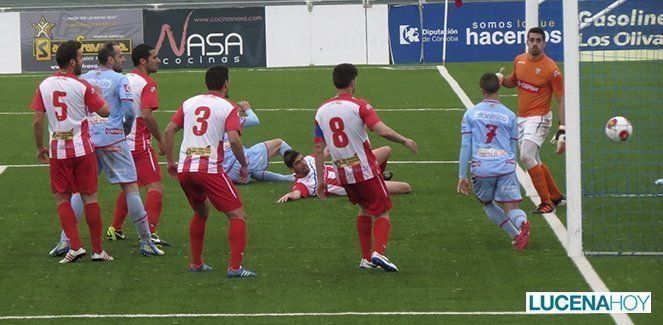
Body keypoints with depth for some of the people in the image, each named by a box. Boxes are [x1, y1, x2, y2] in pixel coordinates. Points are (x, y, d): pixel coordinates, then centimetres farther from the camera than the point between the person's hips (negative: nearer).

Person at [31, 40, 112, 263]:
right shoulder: (82, 86, -9)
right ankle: (98, 250, 8)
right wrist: (98, 94, 17)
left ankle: (75, 246, -3)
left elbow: (37, 121, 0)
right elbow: (104, 111, -2)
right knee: (89, 198, 5)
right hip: (82, 149, -2)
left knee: (62, 198, 9)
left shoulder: (44, 86, 0)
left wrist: (40, 148, 12)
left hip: (57, 152, 2)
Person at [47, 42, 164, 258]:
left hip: (86, 141, 4)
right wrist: (127, 127, 8)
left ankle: (65, 241, 3)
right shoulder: (119, 79, -2)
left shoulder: (83, 79, 10)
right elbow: (129, 109, -11)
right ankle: (145, 242, 5)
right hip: (112, 139, -4)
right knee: (130, 187, 3)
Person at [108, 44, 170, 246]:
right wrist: (160, 140, -13)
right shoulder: (147, 83, -12)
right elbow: (147, 115, -22)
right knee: (155, 187, -7)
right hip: (139, 144, -8)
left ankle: (115, 229, 26)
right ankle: (149, 233, -17)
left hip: (122, 143, 8)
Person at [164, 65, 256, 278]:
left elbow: (169, 130, 12)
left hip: (184, 170, 6)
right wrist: (244, 165, 0)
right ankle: (235, 267, -12)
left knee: (201, 212, 29)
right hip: (209, 169, -6)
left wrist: (170, 161, 20)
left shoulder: (189, 103, 15)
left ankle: (196, 263, 29)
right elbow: (234, 139, -13)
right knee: (238, 215, 1)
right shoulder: (228, 108, 0)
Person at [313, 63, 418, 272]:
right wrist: (405, 141, -7)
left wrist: (320, 180, 10)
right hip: (365, 170, -5)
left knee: (364, 209, 24)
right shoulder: (358, 106, -12)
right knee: (382, 213, 5)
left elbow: (318, 148, 5)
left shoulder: (322, 111, 4)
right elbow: (382, 131, -23)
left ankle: (365, 258, 20)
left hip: (343, 173, 5)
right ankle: (378, 252, -17)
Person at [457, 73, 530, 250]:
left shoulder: (471, 114, 7)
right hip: (505, 166, 0)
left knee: (487, 203, 22)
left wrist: (462, 176, 7)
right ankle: (522, 223, -36)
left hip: (481, 167, 0)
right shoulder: (509, 116, 11)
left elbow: (465, 147, 4)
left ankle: (515, 235, 8)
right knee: (512, 207, 0)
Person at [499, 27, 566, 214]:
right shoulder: (519, 61, 4)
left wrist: (562, 131, -18)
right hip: (521, 119, 7)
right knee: (534, 162, 13)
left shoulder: (551, 68, -14)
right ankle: (557, 197, 30)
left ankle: (547, 203, -12)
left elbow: (561, 100, -12)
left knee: (526, 157, -21)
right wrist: (502, 80, 0)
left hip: (538, 118, -7)